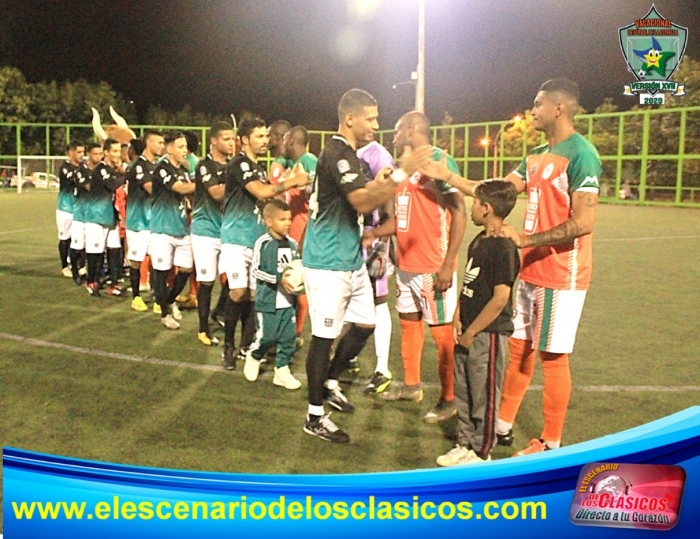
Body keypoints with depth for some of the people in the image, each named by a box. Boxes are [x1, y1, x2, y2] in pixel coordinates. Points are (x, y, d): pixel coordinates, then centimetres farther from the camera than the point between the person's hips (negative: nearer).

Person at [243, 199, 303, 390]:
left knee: (289, 337, 6)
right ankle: (254, 356, 30)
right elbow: (255, 270, -12)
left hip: (289, 301, 5)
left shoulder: (293, 244, 5)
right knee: (267, 336, 0)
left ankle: (282, 370, 19)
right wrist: (278, 278, -22)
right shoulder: (263, 243, -10)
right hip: (268, 300, -5)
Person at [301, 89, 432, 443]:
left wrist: (378, 184, 4)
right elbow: (362, 202, -30)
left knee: (364, 324, 16)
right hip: (327, 264, -10)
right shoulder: (336, 154, -19)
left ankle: (329, 385, 35)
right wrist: (401, 174, -33)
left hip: (352, 260, 10)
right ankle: (315, 417, 13)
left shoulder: (348, 154, 14)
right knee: (325, 336, -1)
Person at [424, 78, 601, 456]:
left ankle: (550, 443, 17)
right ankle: (503, 426, 29)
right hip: (530, 272, 9)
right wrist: (448, 177, 11)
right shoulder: (536, 155, 12)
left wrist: (525, 239, -20)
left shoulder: (581, 154, -15)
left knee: (552, 356, 1)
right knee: (519, 347, 15)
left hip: (561, 276, -8)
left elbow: (583, 222, -21)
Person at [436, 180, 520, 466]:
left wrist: (471, 332, -17)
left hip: (488, 334, -8)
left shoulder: (504, 248, -19)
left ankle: (481, 452, 21)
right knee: (463, 392, 17)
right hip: (467, 332, 9)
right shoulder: (478, 241, 8)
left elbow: (500, 297, -22)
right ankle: (465, 444, 32)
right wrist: (457, 318, 4)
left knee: (484, 396, 6)